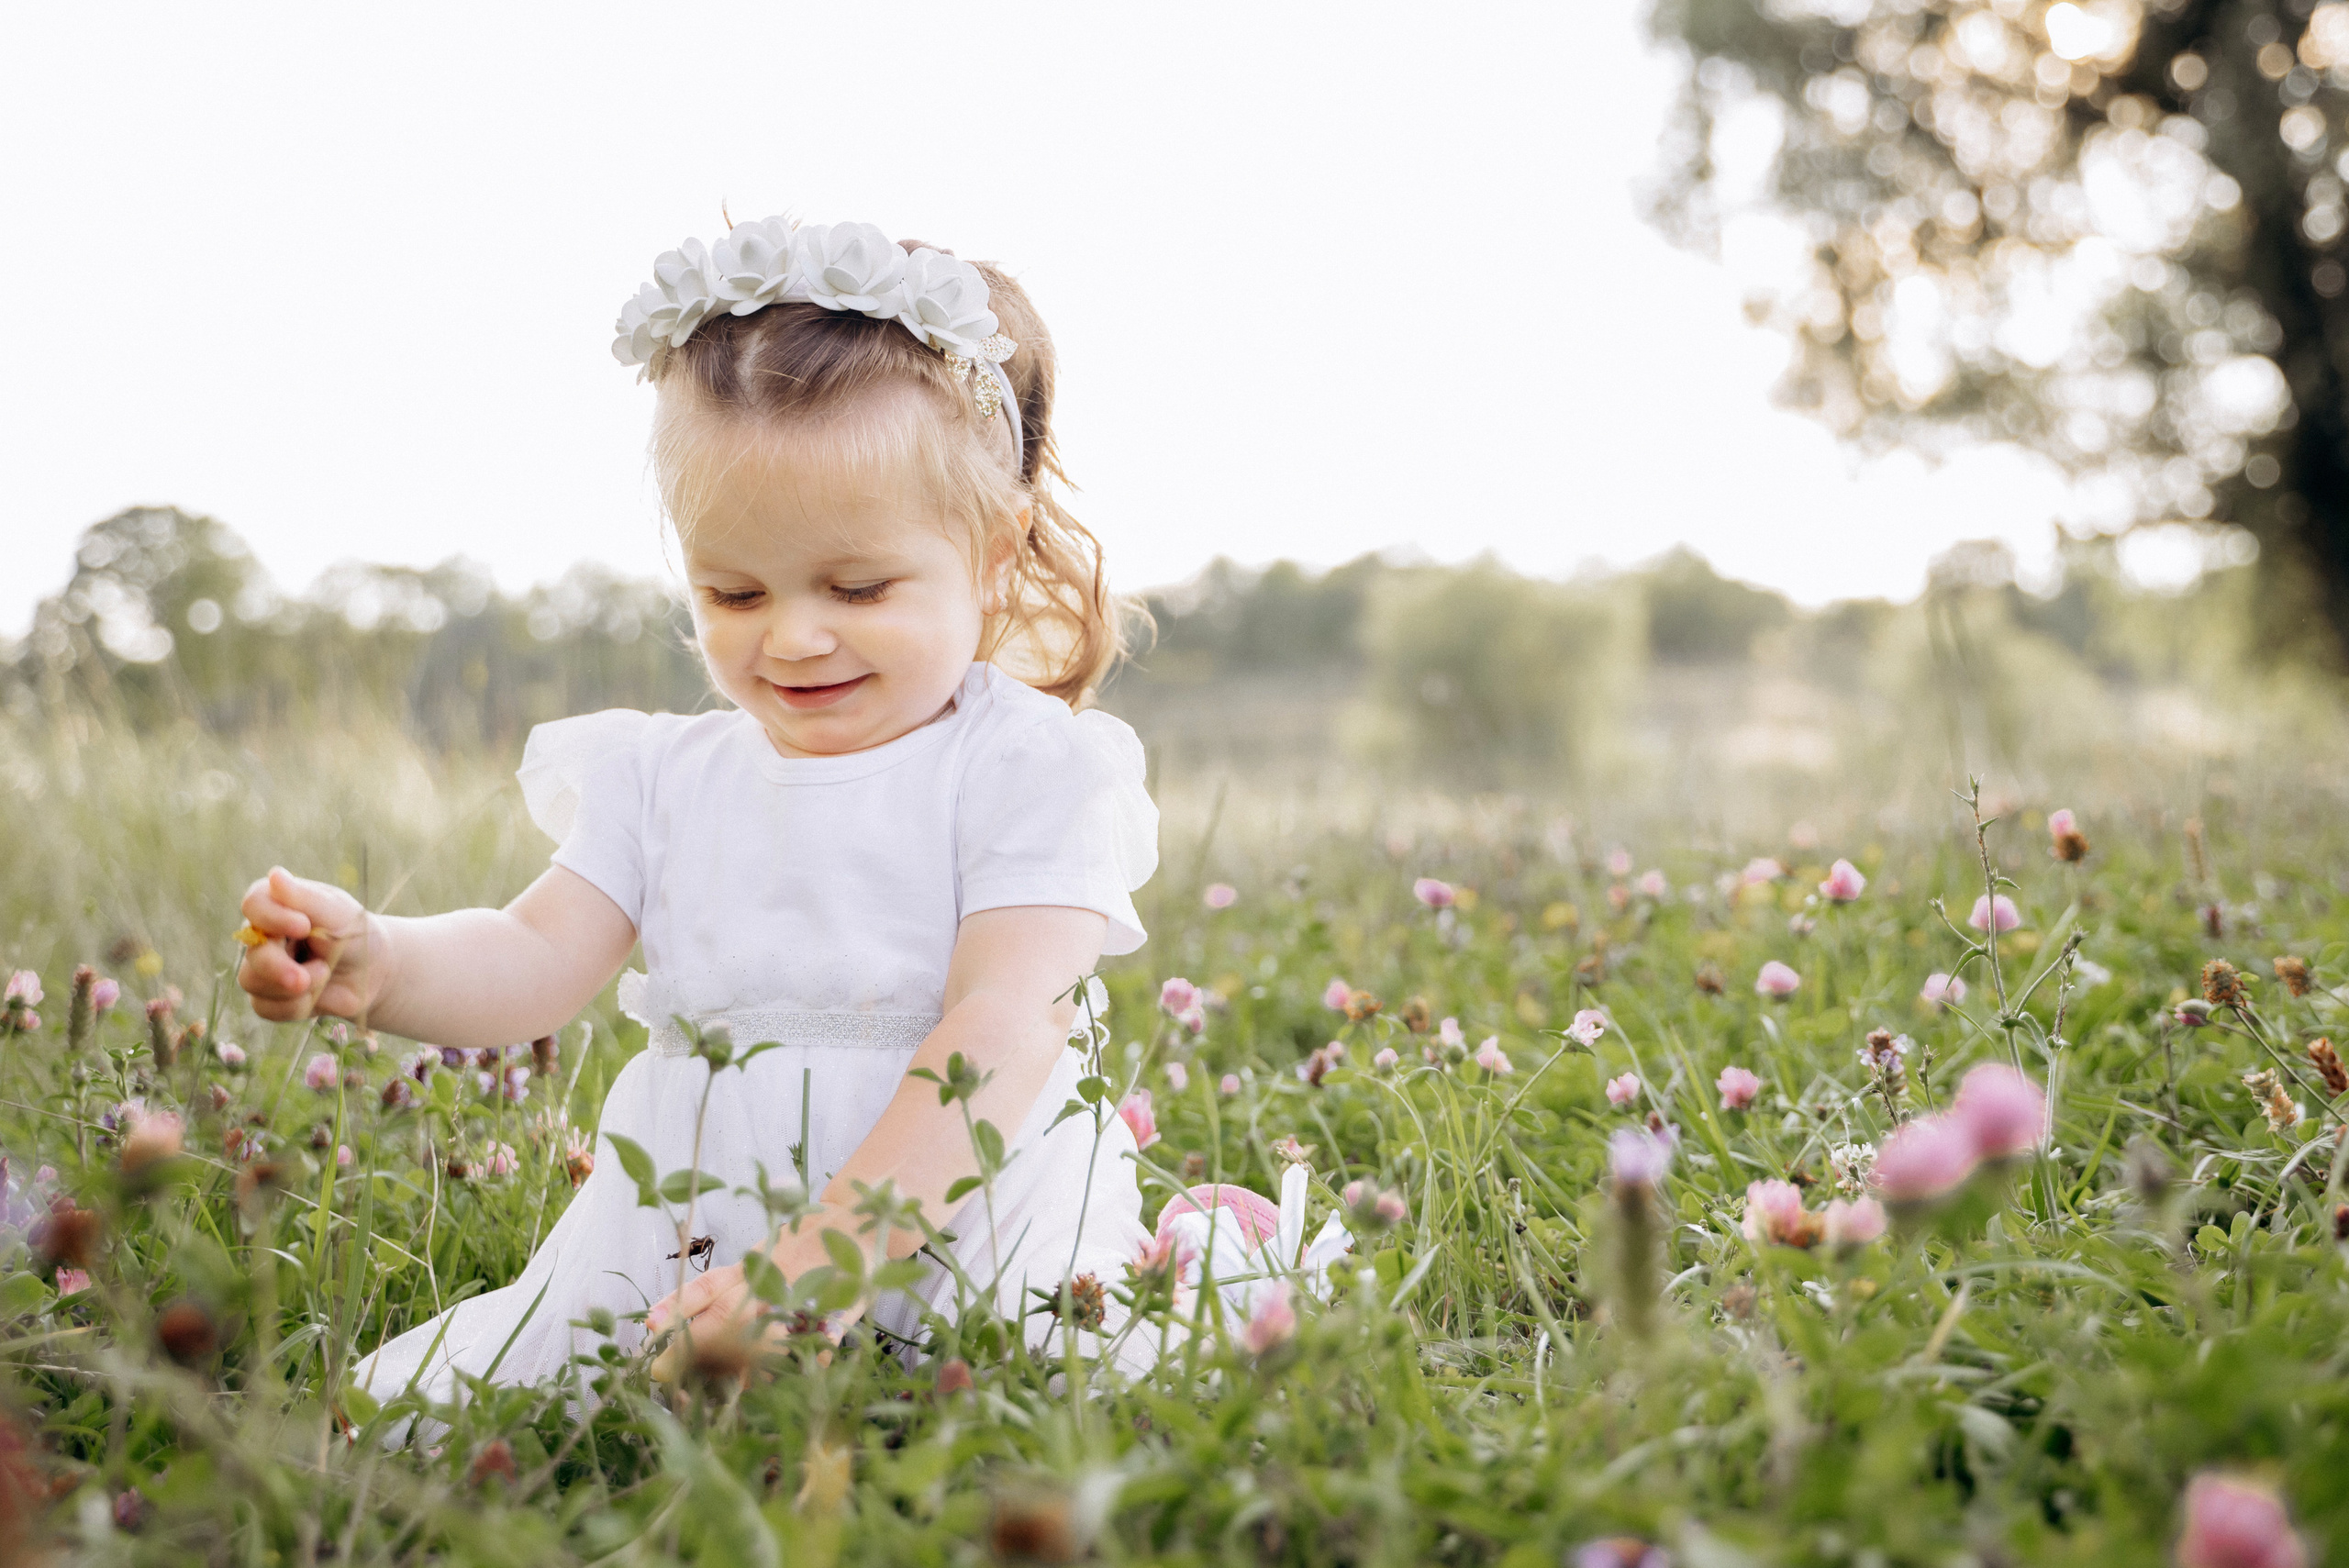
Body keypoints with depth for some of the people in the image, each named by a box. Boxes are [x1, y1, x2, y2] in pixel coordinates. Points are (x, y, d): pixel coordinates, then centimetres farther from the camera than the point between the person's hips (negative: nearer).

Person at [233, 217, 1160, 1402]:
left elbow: (1003, 1030, -15)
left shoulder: (1035, 769, -6)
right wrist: (376, 967, -20)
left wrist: (832, 1248, -26)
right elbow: (538, 959, 3)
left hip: (955, 1231, -5)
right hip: (678, 1240, 5)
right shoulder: (667, 775, 11)